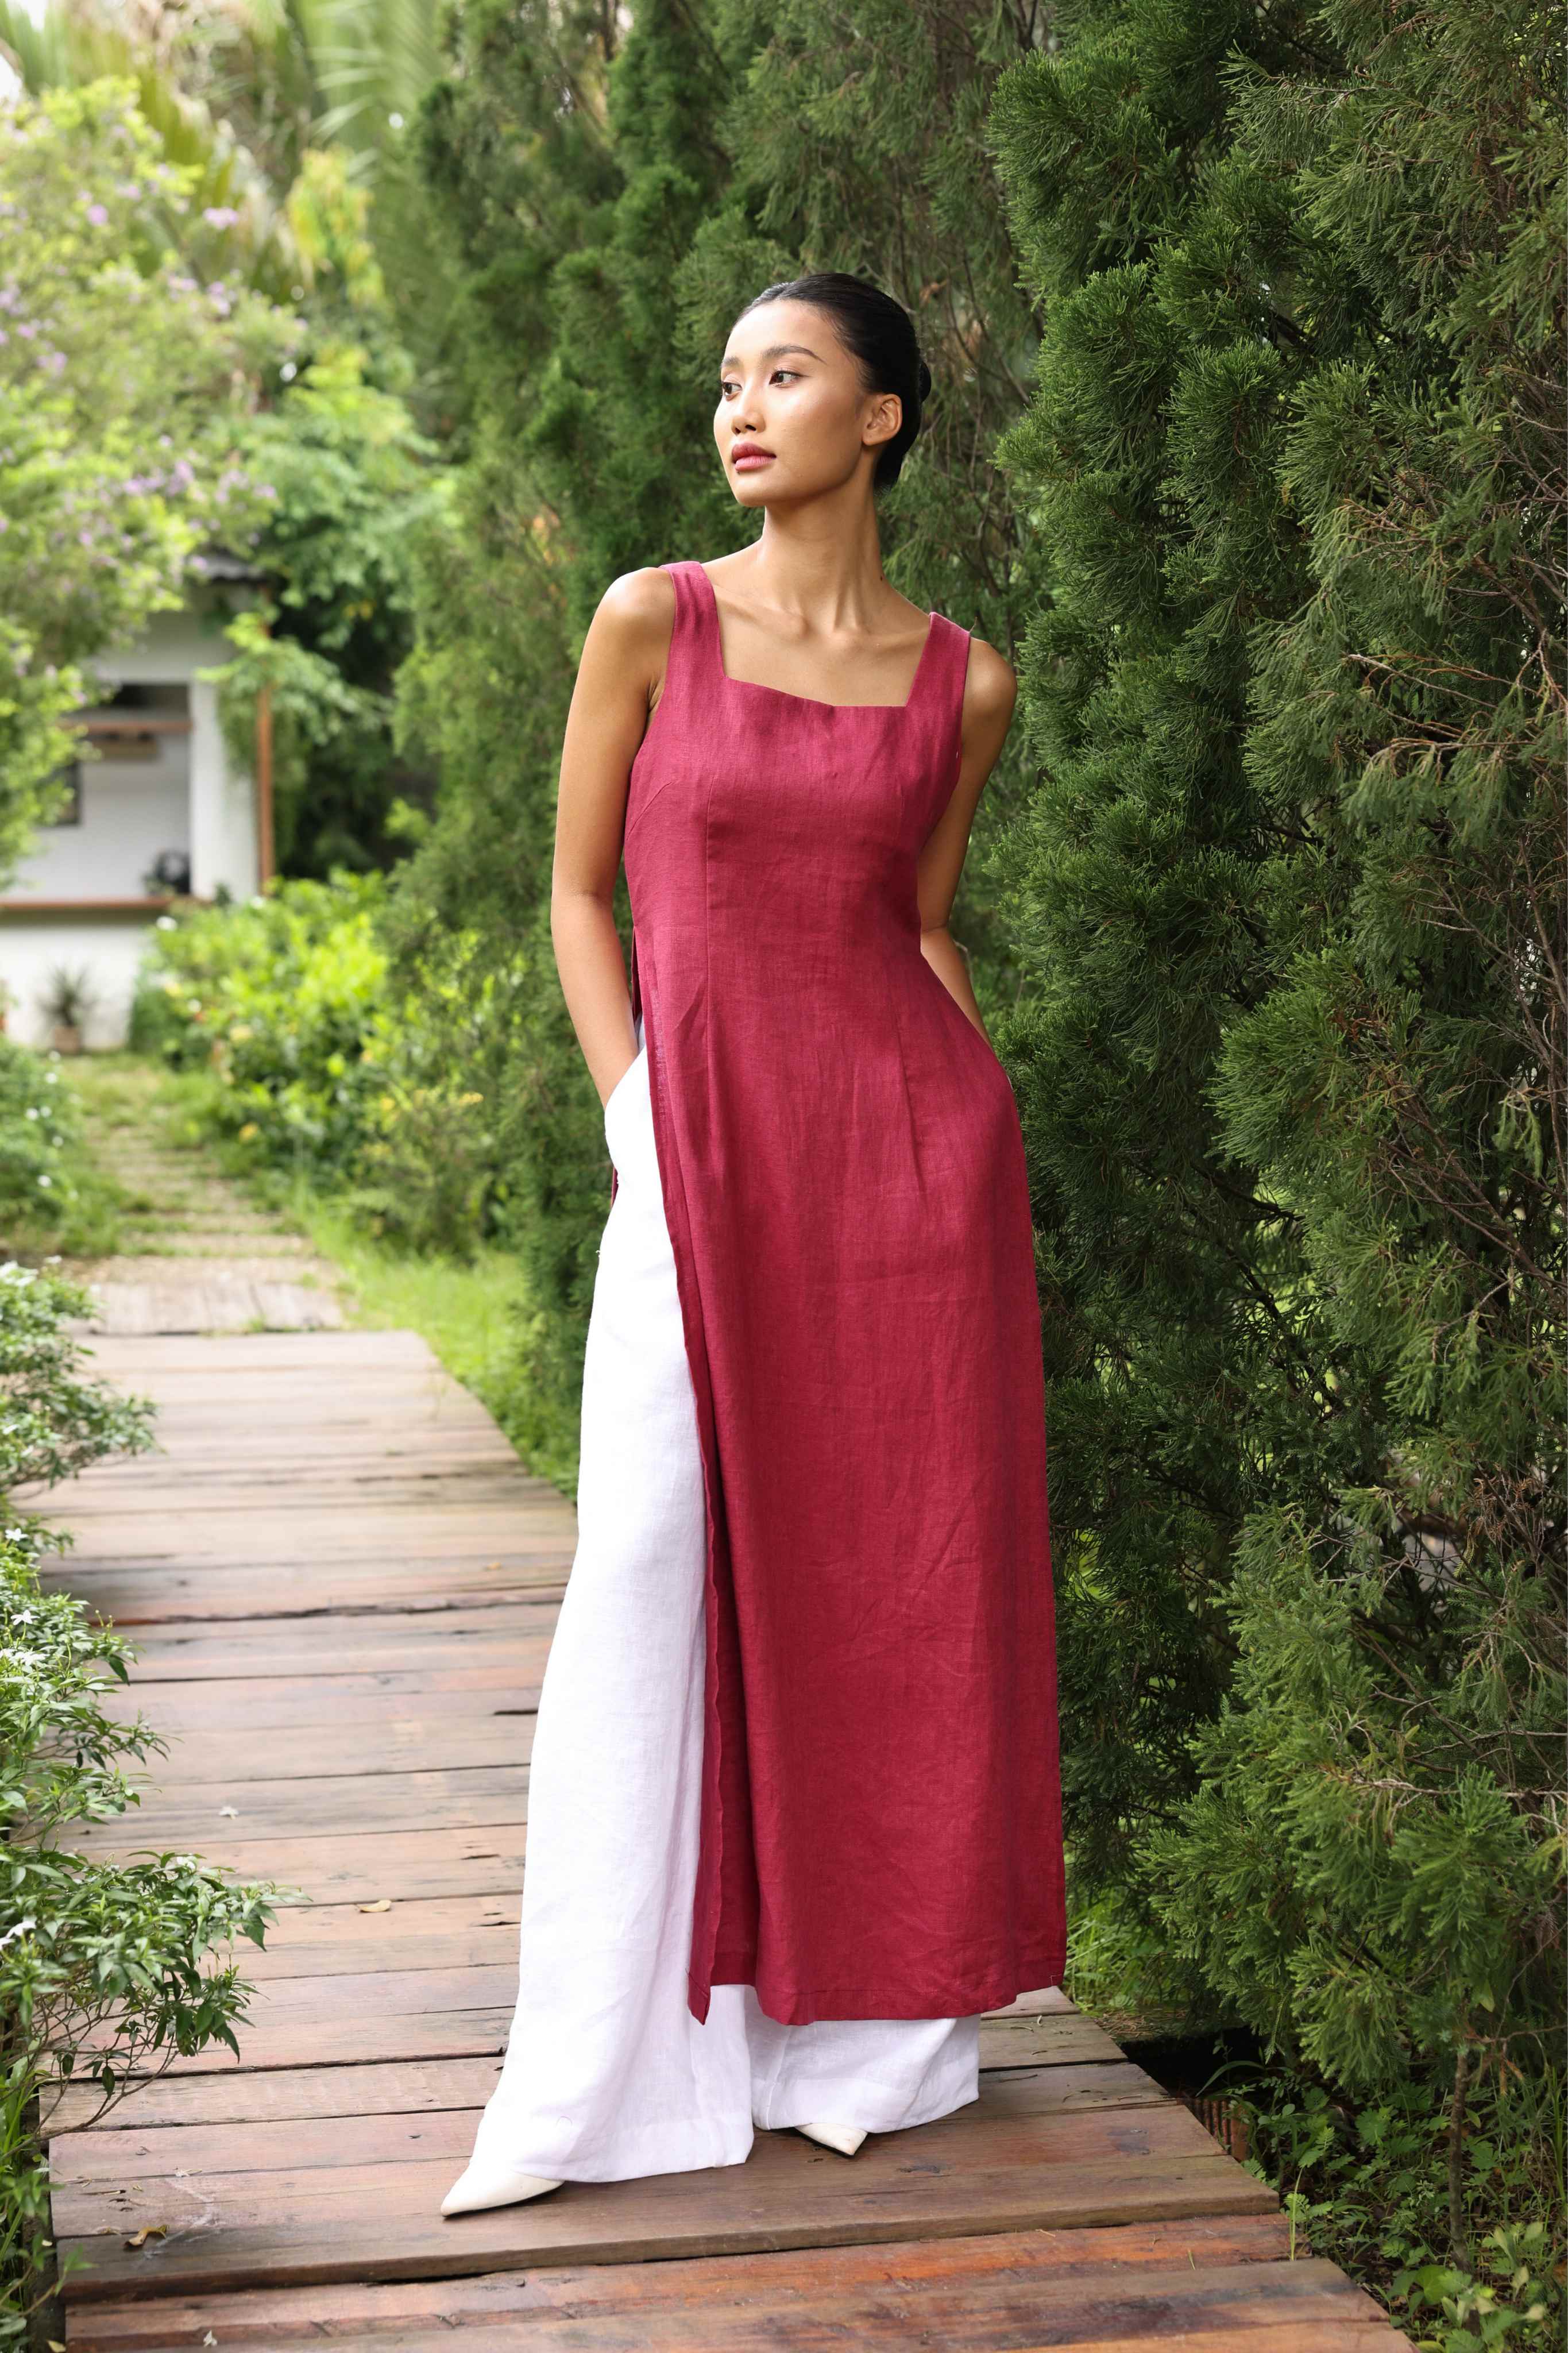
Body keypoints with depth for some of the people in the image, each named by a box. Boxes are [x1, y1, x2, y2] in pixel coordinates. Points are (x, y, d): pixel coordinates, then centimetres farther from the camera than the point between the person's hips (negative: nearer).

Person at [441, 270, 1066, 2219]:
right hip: (704, 1146, -1)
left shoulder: (962, 682, 7)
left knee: (902, 1572, 5)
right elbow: (579, 891, 6)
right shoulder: (654, 622, 3)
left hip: (912, 1135, 2)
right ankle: (613, 2068, 4)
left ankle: (876, 2021, 20)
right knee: (659, 1572, -6)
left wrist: (970, 1136, 6)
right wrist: (633, 1112, -4)